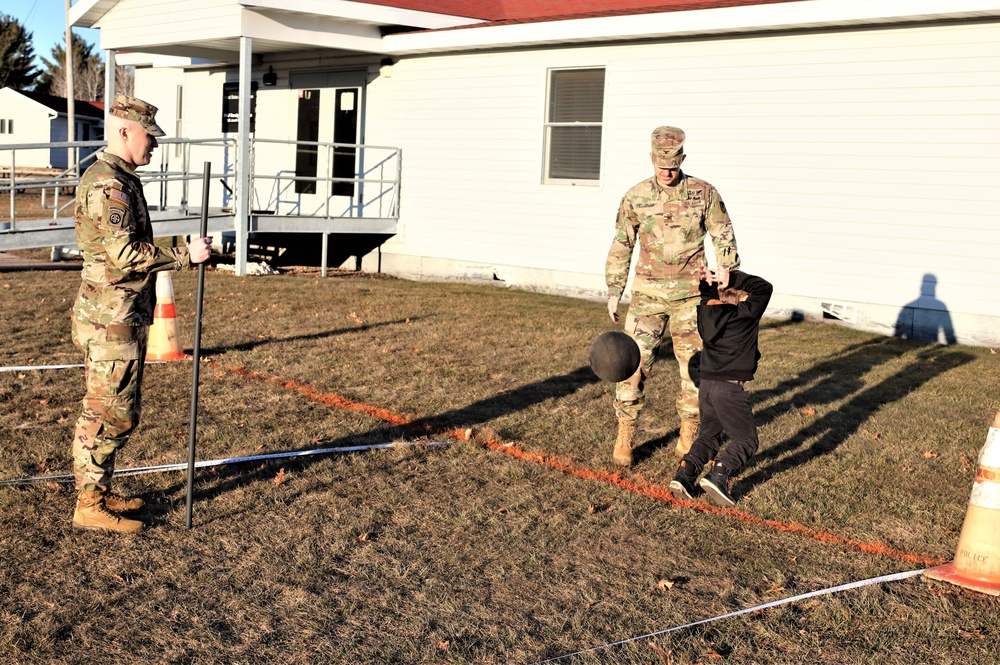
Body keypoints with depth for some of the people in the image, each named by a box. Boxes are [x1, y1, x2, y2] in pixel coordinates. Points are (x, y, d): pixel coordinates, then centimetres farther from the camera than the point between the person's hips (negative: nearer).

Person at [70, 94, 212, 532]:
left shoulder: (119, 179, 17)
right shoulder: (108, 183, -17)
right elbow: (126, 254, -25)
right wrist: (186, 255, -20)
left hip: (124, 317, 11)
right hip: (112, 319, -11)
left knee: (113, 412, 17)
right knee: (110, 414, -4)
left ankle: (98, 493, 27)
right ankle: (90, 506, 5)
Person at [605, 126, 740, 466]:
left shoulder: (704, 193, -2)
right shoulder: (635, 197, 1)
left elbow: (724, 240, 4)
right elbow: (621, 246, 8)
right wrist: (614, 291, 5)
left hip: (690, 294, 0)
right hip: (648, 293, 0)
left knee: (694, 364, 5)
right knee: (634, 362, -7)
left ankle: (689, 435, 20)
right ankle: (625, 435, 4)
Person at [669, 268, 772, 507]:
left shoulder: (707, 313, 8)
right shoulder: (746, 315, -6)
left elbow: (708, 300, 31)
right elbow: (764, 288, 3)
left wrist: (709, 282, 17)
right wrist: (732, 277, 3)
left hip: (706, 385, 6)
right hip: (731, 388, -6)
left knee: (709, 435, 20)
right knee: (746, 440, 4)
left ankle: (685, 472, -1)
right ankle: (718, 475, -19)